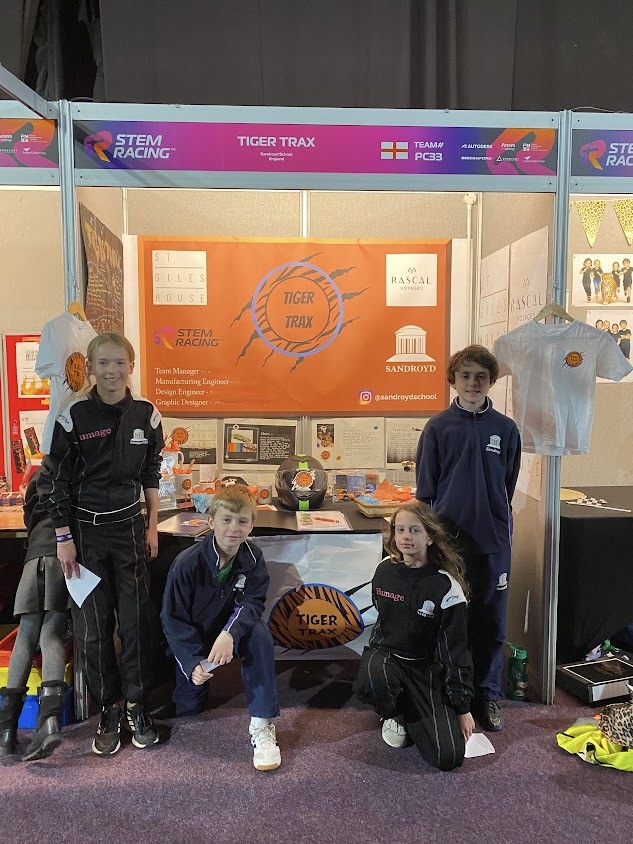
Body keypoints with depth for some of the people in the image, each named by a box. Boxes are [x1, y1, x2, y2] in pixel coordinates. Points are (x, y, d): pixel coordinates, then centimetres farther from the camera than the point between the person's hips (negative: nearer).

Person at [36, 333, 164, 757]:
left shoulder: (147, 414, -2)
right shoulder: (74, 415, -9)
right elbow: (55, 480, -4)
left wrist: (152, 527, 5)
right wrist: (64, 538, -6)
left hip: (130, 529, 2)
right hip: (86, 531, -1)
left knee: (136, 620, 5)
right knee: (93, 625, 7)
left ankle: (137, 705, 24)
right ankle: (110, 710, 24)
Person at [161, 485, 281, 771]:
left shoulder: (252, 557, -16)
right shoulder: (187, 564, -25)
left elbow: (251, 603, -22)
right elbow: (172, 618, -17)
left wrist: (230, 633, -41)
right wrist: (193, 662, -26)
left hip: (231, 632, 1)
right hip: (191, 640, -1)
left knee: (259, 633, -30)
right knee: (189, 709, 3)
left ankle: (262, 725, -23)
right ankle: (199, 678, 37)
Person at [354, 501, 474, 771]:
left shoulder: (446, 587, -15)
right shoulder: (385, 570, -4)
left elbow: (456, 650, -9)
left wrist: (462, 707, -5)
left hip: (426, 667, -1)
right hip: (385, 654, 1)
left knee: (449, 756, -15)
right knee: (373, 680, -38)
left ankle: (410, 712, 17)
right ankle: (393, 716, 1)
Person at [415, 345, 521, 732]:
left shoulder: (506, 429, 2)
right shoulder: (437, 428, -3)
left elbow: (508, 487, 9)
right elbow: (425, 489, 1)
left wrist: (497, 522, 8)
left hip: (493, 541, 2)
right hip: (448, 540, -1)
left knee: (491, 623, 12)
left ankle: (487, 696, 29)